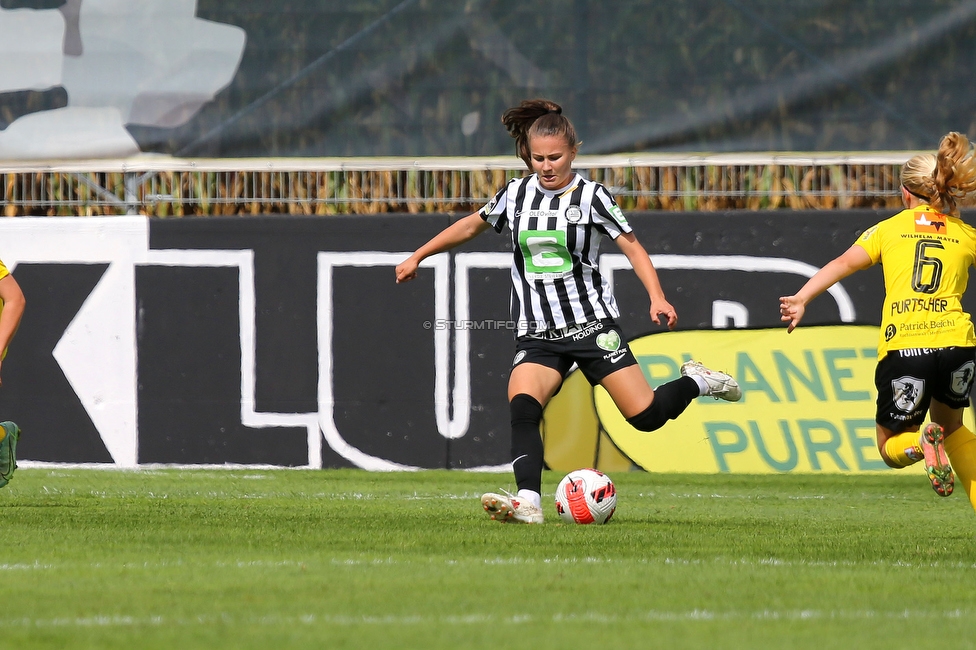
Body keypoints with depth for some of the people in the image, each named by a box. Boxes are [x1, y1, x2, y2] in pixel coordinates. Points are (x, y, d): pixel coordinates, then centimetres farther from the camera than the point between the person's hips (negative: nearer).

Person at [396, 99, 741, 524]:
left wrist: (657, 297, -19)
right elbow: (471, 226, 22)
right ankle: (528, 503, -35)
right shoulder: (516, 195, 6)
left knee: (645, 416, -7)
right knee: (521, 408, -25)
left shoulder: (590, 196, -4)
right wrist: (417, 257, 26)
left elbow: (631, 247, -5)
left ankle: (696, 381, 24)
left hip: (592, 325, -3)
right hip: (536, 334, 3)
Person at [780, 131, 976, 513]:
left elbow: (845, 263, 0)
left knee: (891, 448, 15)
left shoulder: (889, 229, 13)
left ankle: (923, 442, -20)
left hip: (902, 349, -2)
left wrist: (802, 298, -6)